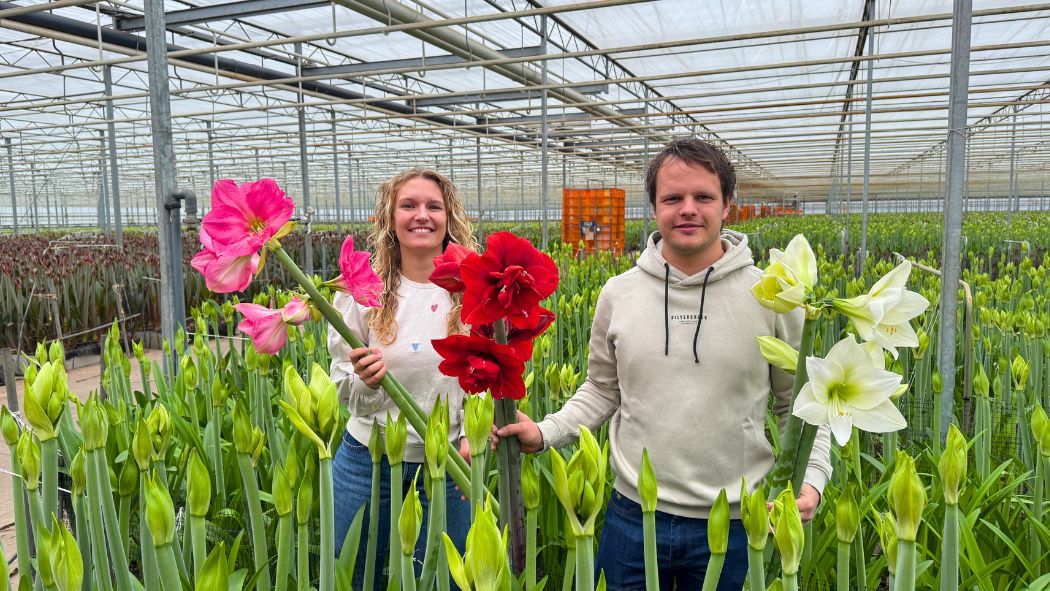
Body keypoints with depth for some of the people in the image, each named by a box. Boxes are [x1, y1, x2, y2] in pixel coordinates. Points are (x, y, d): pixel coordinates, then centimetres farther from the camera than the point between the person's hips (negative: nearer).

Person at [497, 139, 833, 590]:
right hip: (633, 516, 2)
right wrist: (544, 433, -5)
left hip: (732, 523, -1)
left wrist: (812, 478, -13)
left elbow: (800, 405, 2)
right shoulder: (618, 293, -2)